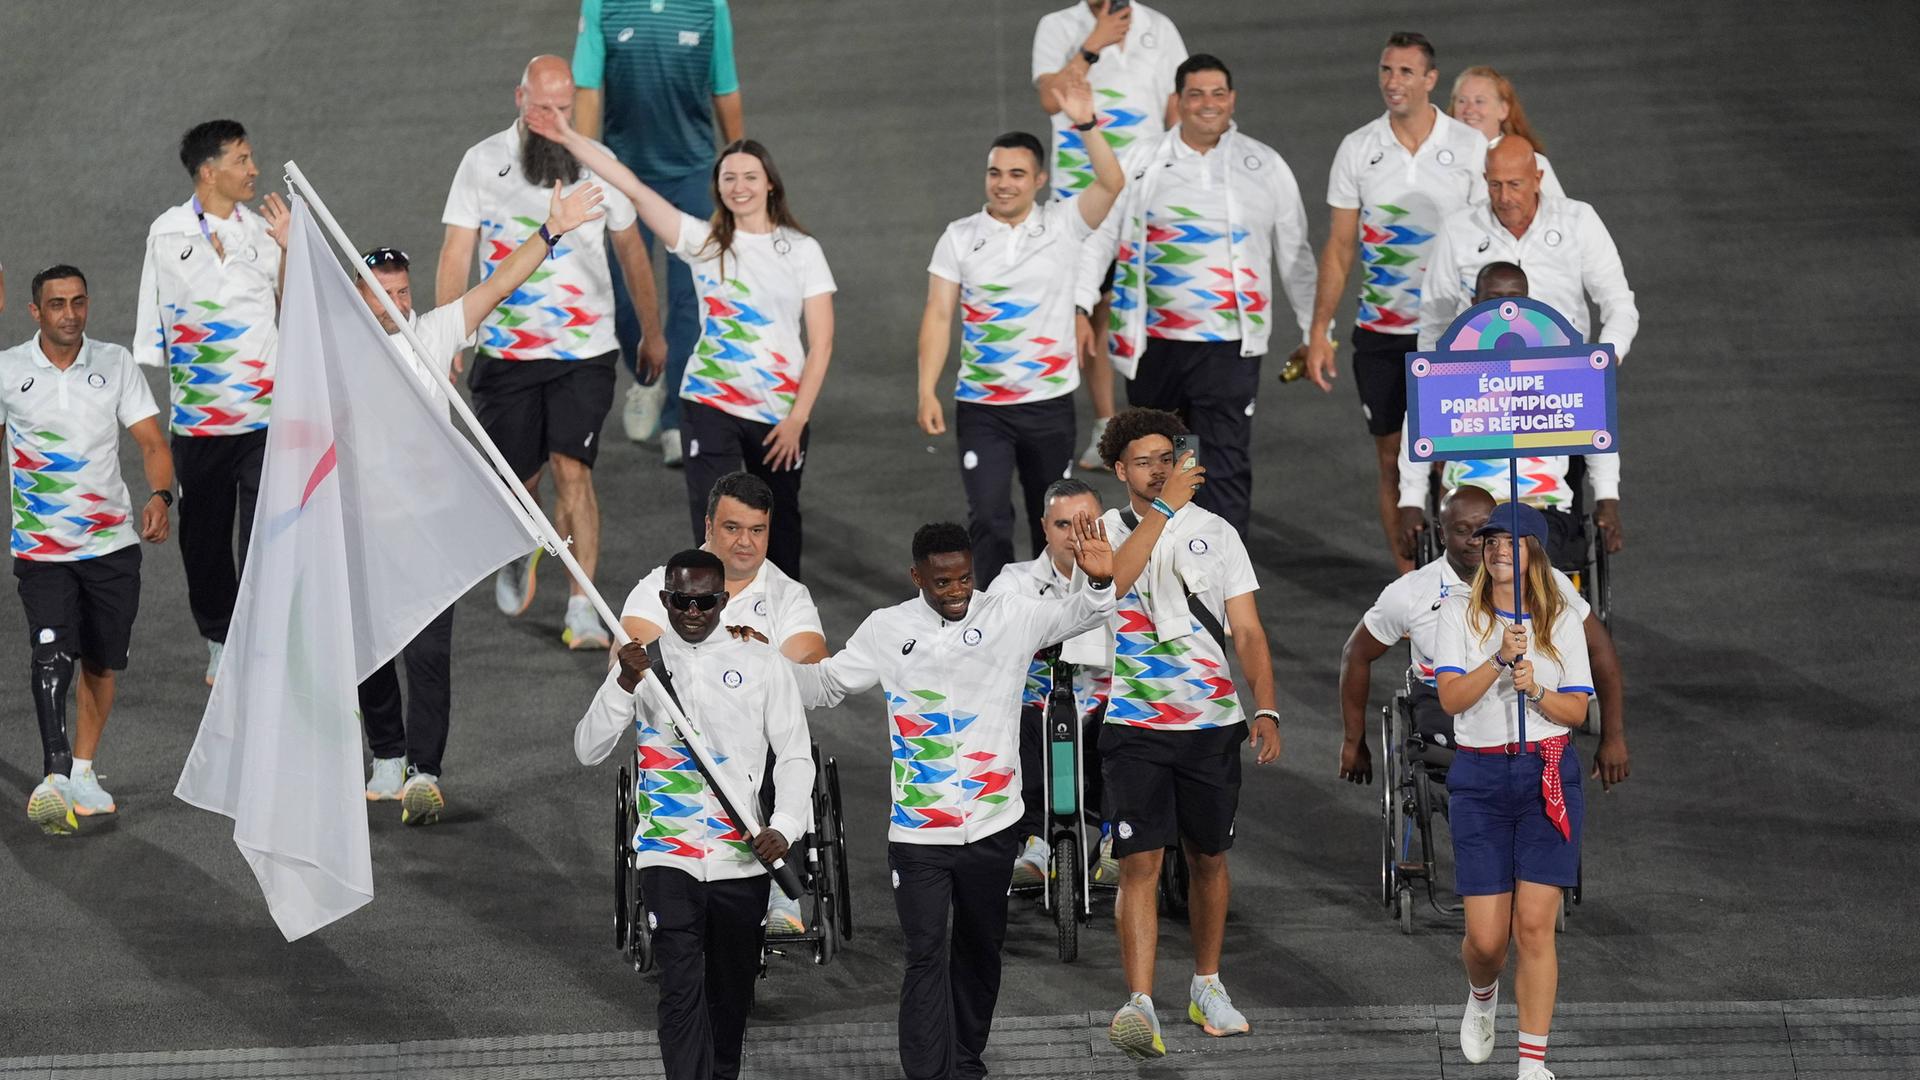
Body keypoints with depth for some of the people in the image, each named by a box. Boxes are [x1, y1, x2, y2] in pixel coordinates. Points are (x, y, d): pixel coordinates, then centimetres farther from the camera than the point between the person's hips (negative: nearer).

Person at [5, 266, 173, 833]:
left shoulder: (115, 364, 2)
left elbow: (152, 443, 1)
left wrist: (159, 496, -18)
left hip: (112, 541, 2)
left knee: (102, 660, 9)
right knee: (52, 653, -18)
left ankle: (83, 770, 26)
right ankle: (53, 780, -26)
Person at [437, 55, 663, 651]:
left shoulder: (598, 164, 2)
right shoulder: (483, 163, -1)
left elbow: (631, 249, 14)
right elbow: (456, 253, -1)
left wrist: (653, 332, 18)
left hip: (585, 350, 0)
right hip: (506, 350, 0)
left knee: (571, 469, -13)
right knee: (518, 477, 7)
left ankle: (582, 609, -12)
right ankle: (518, 551, 41)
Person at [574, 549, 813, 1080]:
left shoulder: (762, 665, 3)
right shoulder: (641, 663, 5)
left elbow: (795, 755, 4)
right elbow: (587, 750, -1)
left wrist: (784, 826, -12)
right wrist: (625, 686, -17)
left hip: (741, 854, 1)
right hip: (668, 854, -1)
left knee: (731, 990, 12)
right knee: (681, 990, -13)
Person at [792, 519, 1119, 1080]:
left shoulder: (1009, 616, -3)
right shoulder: (887, 630, -1)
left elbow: (1075, 616, -4)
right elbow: (823, 684, 9)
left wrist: (1099, 583, -26)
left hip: (991, 827, 2)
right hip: (916, 832, -2)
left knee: (981, 949, 16)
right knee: (926, 956, -7)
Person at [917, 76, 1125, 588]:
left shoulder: (1062, 226, -2)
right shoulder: (960, 237, 0)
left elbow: (1111, 184, -18)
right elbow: (938, 316, -1)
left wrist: (1085, 125, -31)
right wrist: (927, 392, -9)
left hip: (1049, 401, 0)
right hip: (980, 406, 0)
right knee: (988, 516, -10)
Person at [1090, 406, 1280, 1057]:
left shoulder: (1214, 532, 8)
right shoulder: (1105, 532, 2)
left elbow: (1248, 632, 6)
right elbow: (1111, 580, -22)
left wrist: (1266, 711, -6)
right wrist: (1164, 508, -26)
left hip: (1213, 721, 3)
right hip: (1134, 725, -2)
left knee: (1208, 858, 13)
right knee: (1140, 863, -12)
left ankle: (1207, 986, 30)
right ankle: (1139, 1005, -18)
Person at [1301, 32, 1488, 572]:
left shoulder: (1469, 146, -2)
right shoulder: (1358, 149, 3)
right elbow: (1339, 247, 8)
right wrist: (1318, 331, 3)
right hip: (1379, 334, 2)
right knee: (1393, 462, 5)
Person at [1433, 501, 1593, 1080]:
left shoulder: (1562, 620, 5)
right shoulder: (1460, 614, 4)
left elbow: (1576, 711, 3)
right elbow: (1450, 697, -8)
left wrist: (1535, 689, -15)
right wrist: (1500, 659, -21)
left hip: (1549, 776, 0)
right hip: (1479, 779, 0)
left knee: (1534, 923, -10)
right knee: (1486, 935, -1)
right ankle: (1482, 995, 36)